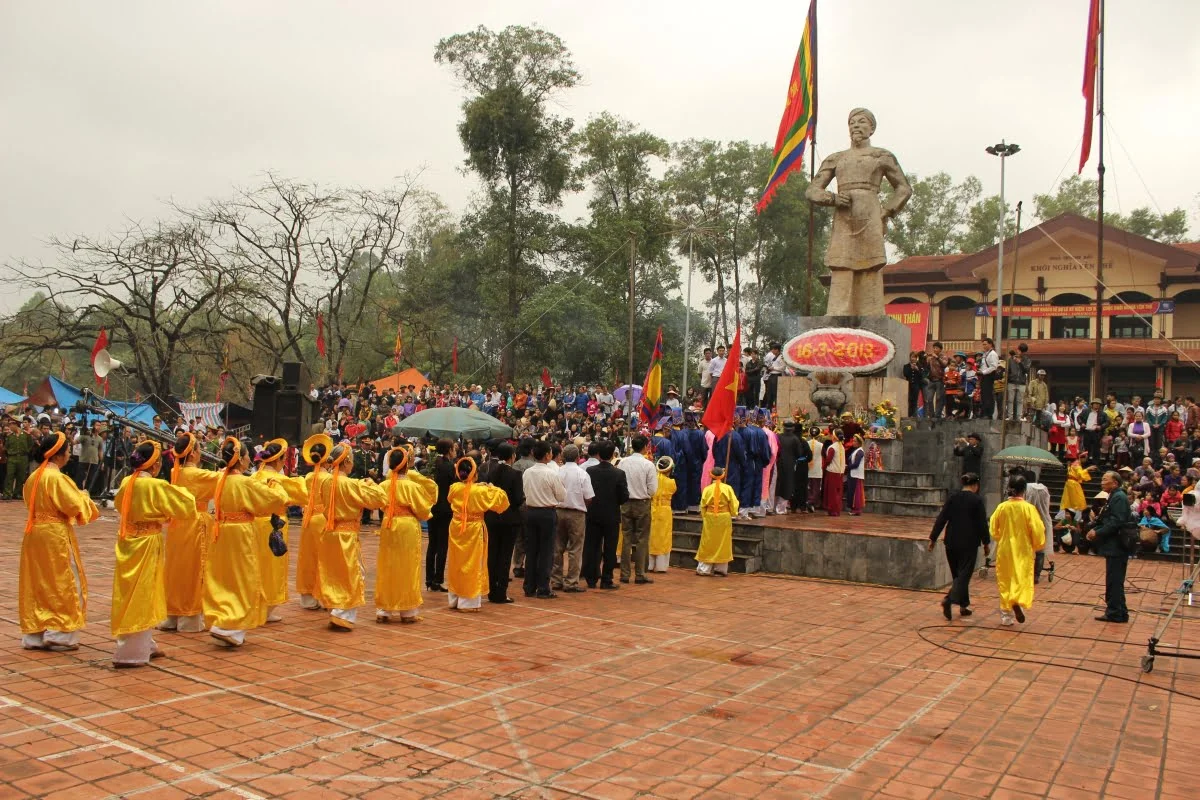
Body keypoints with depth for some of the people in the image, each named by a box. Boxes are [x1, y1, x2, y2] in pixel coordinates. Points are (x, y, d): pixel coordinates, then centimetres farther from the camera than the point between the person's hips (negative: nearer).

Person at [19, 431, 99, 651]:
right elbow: (75, 506, -19)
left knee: (36, 583, 12)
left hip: (34, 533, 8)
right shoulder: (57, 478, -17)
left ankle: (34, 635, 18)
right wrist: (83, 496, 2)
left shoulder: (33, 477, 9)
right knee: (64, 583, 3)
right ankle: (59, 633, 5)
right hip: (56, 534, -8)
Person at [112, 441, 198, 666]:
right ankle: (129, 653, 5)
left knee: (133, 595, 17)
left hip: (127, 542, 8)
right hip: (147, 544, -8)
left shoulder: (127, 482, 1)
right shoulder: (157, 486, -18)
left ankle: (144, 645, 31)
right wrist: (183, 492, 7)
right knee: (140, 597, 1)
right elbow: (185, 505, -12)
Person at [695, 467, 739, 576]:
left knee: (707, 544, 8)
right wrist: (732, 514, 15)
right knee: (722, 544, 8)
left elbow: (703, 506, -1)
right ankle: (720, 569, 10)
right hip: (724, 518, 0)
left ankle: (703, 569, 9)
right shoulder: (728, 488, -7)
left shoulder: (707, 489, -5)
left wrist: (704, 518, 12)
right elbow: (733, 505, -3)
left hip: (709, 518, 1)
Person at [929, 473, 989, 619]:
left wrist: (933, 538, 6)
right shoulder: (977, 500, -7)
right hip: (969, 544, -4)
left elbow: (941, 519, 3)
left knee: (957, 573, 14)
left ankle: (963, 606, 19)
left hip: (951, 542, 5)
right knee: (964, 574, -3)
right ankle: (949, 599, -23)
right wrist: (986, 543, 3)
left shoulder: (953, 498, 4)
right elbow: (982, 524, -7)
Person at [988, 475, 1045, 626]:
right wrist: (1036, 546, 9)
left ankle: (1006, 615, 14)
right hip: (1023, 551, -3)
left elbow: (993, 531, 5)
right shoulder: (1029, 508, -11)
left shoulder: (1001, 507, -4)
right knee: (1022, 579, 3)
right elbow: (1037, 532, -10)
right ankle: (1019, 601, -26)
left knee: (1005, 581, 11)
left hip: (1004, 550, 3)